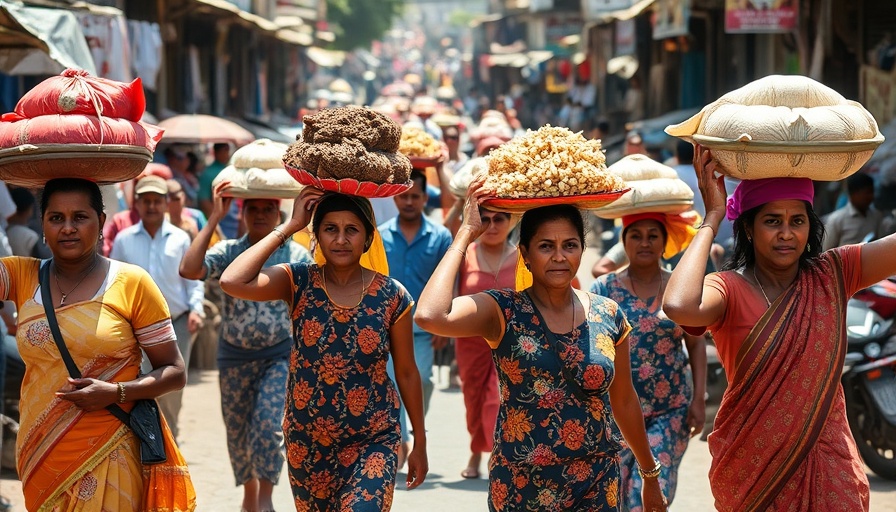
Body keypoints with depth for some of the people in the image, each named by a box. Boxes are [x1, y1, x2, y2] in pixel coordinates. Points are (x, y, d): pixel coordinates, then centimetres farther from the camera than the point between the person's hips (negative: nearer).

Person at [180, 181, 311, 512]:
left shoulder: (297, 255, -1)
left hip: (279, 355, -2)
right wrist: (214, 219, -16)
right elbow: (189, 270, -18)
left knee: (268, 423, -19)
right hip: (234, 357, 2)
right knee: (237, 431, 12)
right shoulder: (227, 252, 0)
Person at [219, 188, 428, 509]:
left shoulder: (392, 297, -6)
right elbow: (232, 282, -23)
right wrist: (289, 227, -16)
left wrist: (420, 443, 9)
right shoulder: (298, 283, -6)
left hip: (372, 442, -2)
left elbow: (406, 373, 3)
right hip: (307, 443, 2)